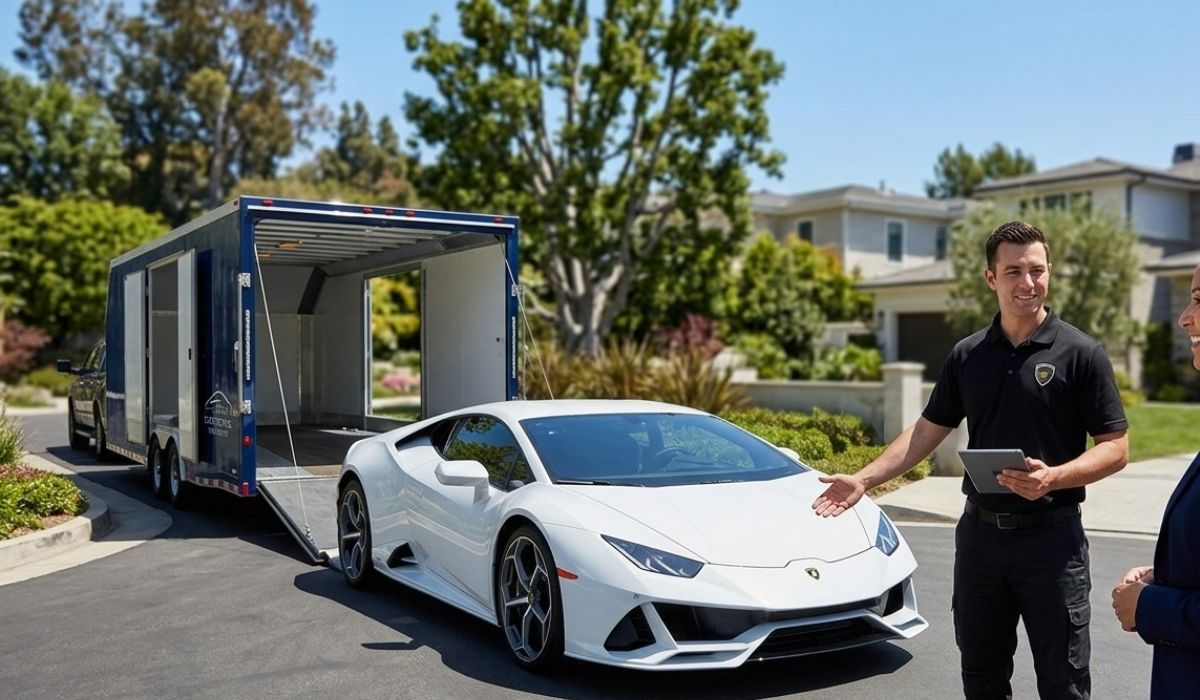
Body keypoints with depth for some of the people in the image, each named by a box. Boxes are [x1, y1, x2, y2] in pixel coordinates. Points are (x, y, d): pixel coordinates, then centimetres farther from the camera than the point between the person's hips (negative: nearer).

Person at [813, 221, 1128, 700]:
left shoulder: (1081, 353, -7)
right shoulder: (967, 354, 5)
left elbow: (1115, 448, -7)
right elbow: (927, 431, 9)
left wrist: (1053, 478, -25)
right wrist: (864, 479, 0)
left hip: (1051, 537, -4)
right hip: (979, 533, 4)